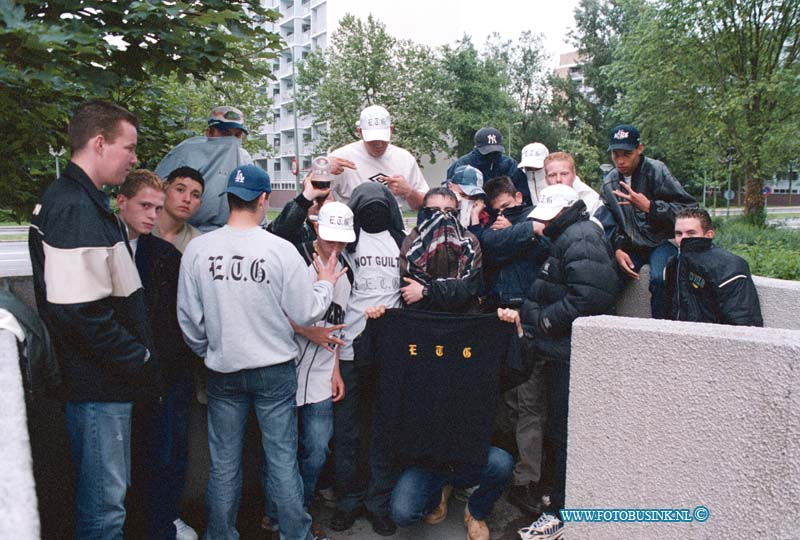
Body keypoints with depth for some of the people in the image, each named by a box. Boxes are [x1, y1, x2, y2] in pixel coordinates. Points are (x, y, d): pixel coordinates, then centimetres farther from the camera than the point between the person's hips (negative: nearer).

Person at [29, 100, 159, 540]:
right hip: (99, 383, -10)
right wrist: (141, 361, -15)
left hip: (102, 378, 10)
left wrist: (139, 356, 15)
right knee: (104, 502, 4)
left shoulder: (82, 201, 14)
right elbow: (82, 312, -25)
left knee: (104, 492, 23)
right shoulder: (75, 209, -19)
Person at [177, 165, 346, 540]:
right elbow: (304, 314, -9)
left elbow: (188, 318, -1)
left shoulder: (198, 249, -8)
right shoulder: (281, 249, -14)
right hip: (275, 371, -2)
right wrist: (325, 285, 10)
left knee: (224, 463, 16)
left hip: (223, 370, 2)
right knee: (282, 460, 11)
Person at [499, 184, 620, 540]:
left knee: (564, 432, -1)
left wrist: (536, 319, -17)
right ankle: (558, 494, 34)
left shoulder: (580, 240, -15)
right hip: (562, 351, 10)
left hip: (573, 353, -10)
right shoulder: (565, 238, 17)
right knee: (557, 428, 19)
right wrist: (522, 313, 9)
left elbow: (584, 301, -25)